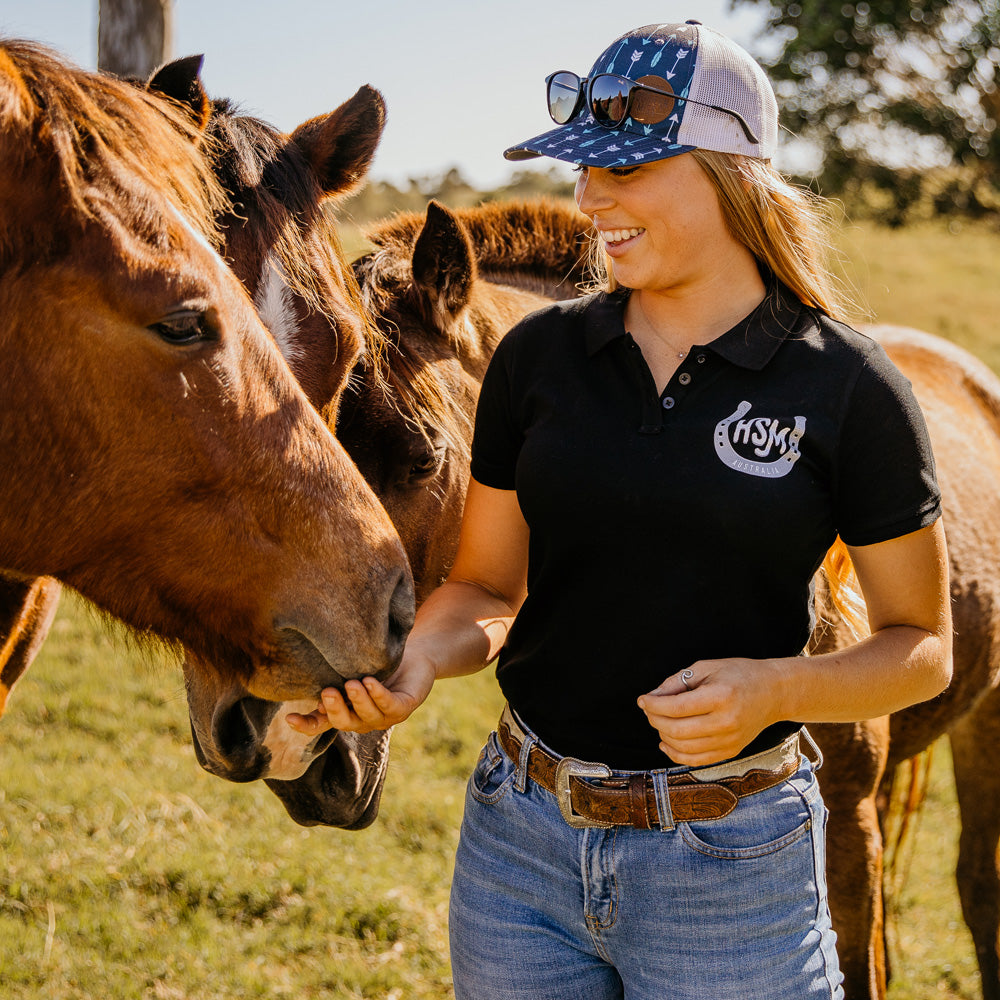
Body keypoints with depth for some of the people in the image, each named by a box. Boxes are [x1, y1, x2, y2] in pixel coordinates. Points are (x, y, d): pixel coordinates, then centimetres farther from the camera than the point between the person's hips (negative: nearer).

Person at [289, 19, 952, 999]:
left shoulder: (847, 388, -8)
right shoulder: (540, 355, 0)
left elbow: (922, 645, -2)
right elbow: (485, 587, 8)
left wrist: (772, 689, -20)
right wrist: (414, 660, -13)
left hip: (731, 861, -3)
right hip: (521, 842, 3)